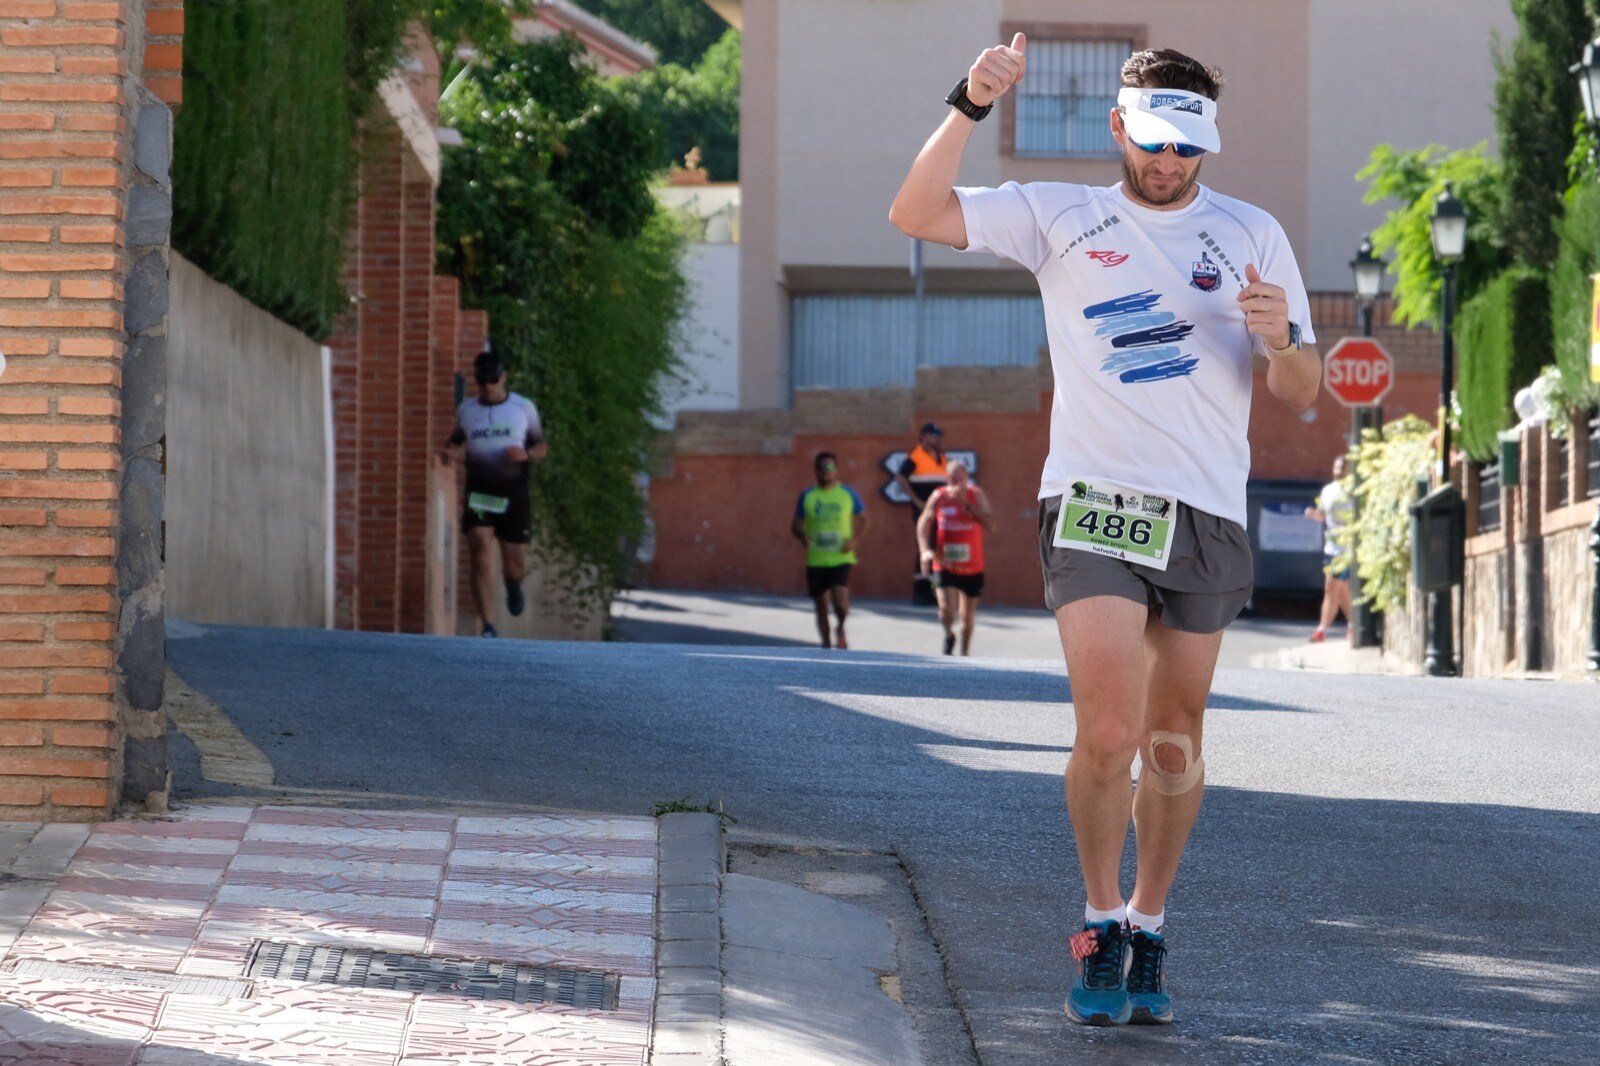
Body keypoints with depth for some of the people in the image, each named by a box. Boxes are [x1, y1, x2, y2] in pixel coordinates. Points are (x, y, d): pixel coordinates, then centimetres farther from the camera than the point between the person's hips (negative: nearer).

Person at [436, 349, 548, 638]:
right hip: (478, 492, 1)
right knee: (480, 556, -15)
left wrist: (527, 454, -14)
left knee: (515, 568, 5)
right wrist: (449, 452, -2)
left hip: (513, 493, -1)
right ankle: (488, 628, -14)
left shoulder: (523, 407, 3)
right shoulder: (466, 411, 8)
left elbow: (542, 446, 9)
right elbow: (456, 441, 23)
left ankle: (513, 585, 44)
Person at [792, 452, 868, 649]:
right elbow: (795, 526, 8)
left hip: (841, 558, -2)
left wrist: (853, 539, -3)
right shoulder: (807, 496, 4)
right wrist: (803, 537, -14)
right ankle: (826, 643, 20)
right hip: (816, 560, 2)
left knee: (840, 601, -20)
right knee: (821, 606, 6)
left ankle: (841, 629, 9)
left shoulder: (848, 493, 3)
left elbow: (862, 518, 13)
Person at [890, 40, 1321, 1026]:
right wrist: (971, 107, -12)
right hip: (1096, 505, -2)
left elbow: (1302, 397, 11)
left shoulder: (1252, 234, 11)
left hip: (1210, 519, 2)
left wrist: (1282, 340, -12)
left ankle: (1149, 934, 20)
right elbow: (916, 214, -1)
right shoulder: (1060, 217, 8)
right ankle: (1102, 926, 5)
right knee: (1108, 735, -14)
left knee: (1175, 743, 6)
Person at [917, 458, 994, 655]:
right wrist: (925, 550, -12)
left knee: (968, 615, 11)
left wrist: (966, 504, -24)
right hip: (945, 566, -1)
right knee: (947, 609, -18)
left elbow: (990, 524, -18)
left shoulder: (976, 495, -5)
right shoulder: (939, 496, -4)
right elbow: (923, 525, 5)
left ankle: (965, 652, 30)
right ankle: (949, 635, 14)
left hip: (972, 568, 1)